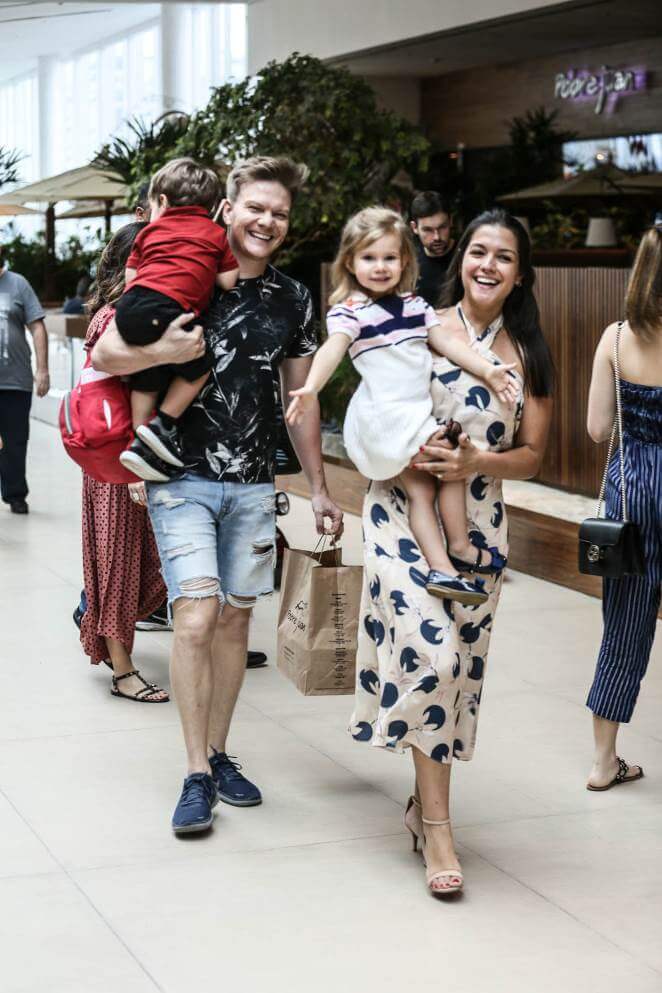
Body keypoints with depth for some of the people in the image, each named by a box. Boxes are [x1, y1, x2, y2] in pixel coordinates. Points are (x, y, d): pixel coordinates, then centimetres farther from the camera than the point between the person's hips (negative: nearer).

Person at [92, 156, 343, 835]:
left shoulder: (292, 300, 9)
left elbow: (300, 399, 16)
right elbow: (105, 354, -7)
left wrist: (319, 490, 16)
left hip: (253, 485, 4)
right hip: (185, 477, -4)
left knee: (235, 618, 8)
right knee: (196, 615, -12)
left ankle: (217, 754, 21)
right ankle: (197, 775, -5)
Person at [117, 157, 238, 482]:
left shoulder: (152, 230, 28)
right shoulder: (217, 234, 20)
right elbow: (227, 282, 13)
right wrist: (204, 268, 31)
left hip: (129, 307, 5)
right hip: (165, 311, -5)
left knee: (147, 377, 19)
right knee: (200, 364, 13)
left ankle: (140, 443, 16)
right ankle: (162, 425, 6)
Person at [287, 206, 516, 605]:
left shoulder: (415, 304, 10)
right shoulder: (349, 311, -13)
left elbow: (447, 341, 9)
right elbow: (333, 348, -29)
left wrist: (487, 370, -3)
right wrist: (311, 387, -46)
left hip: (415, 415, 8)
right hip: (387, 418, -8)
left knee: (421, 489, 7)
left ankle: (442, 569, 10)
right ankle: (461, 549, 11)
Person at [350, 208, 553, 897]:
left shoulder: (528, 355, 7)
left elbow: (531, 454, 7)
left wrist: (476, 462, -12)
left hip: (478, 522, 3)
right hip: (403, 510, -3)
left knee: (460, 664, 6)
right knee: (429, 650, -17)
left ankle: (425, 800, 26)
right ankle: (436, 828, -8)